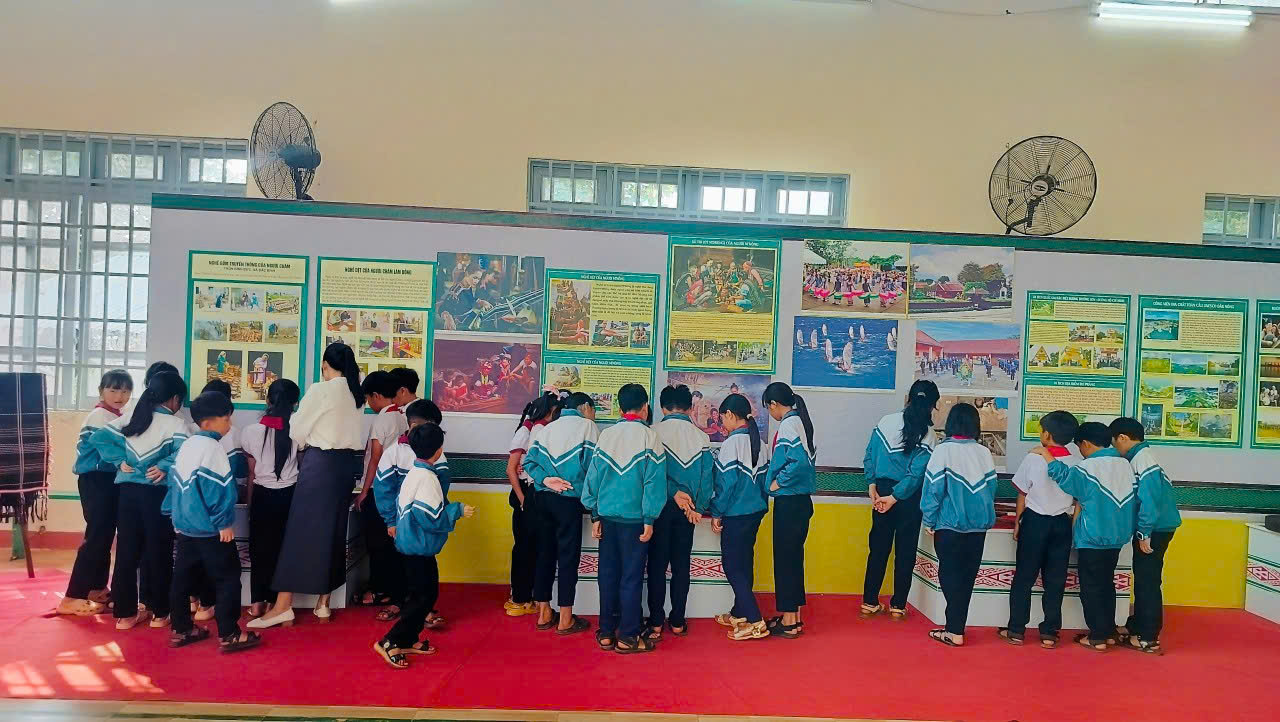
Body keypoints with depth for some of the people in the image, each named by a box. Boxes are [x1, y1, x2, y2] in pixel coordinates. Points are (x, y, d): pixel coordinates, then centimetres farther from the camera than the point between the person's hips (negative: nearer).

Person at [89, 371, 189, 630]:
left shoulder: (130, 418, 9)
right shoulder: (174, 423, -8)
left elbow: (98, 438, 5)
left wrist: (120, 461, 3)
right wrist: (164, 467, -11)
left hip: (127, 490, 5)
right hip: (156, 493, -5)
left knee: (127, 550, 11)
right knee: (158, 551, 6)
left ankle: (125, 613, 17)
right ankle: (159, 612, 15)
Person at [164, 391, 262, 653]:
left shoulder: (187, 445, 10)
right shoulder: (212, 448, -17)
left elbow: (175, 481, 15)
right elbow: (218, 488, -21)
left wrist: (175, 514, 21)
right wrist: (224, 523, -15)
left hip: (185, 525, 9)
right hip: (209, 528, -9)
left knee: (183, 577, 14)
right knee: (227, 578, -2)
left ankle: (181, 630, 23)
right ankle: (229, 635, -1)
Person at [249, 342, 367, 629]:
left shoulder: (320, 391, -10)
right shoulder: (356, 394, 8)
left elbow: (297, 431, -3)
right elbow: (356, 433, 9)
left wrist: (305, 444, 18)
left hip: (321, 462, -6)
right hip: (347, 462, 6)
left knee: (302, 530, -3)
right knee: (333, 531, 10)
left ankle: (283, 606, -2)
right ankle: (323, 603, 16)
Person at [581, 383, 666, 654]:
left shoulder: (606, 435, 2)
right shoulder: (650, 437, -7)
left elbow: (593, 475, 3)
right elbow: (654, 480, -9)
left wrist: (595, 515, 10)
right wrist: (649, 520, -4)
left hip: (607, 516, 4)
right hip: (634, 517, -3)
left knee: (608, 574, 12)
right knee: (631, 577, 4)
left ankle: (606, 633, 19)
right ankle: (627, 637, 10)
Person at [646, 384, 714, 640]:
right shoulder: (701, 437, 2)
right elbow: (708, 475, 0)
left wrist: (673, 492, -10)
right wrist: (699, 508, 2)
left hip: (661, 505, -2)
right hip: (687, 509, 2)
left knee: (657, 564, 5)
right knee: (681, 565, 11)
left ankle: (656, 623, 7)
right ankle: (677, 622, 16)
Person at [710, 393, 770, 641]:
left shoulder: (732, 442, -16)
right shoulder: (756, 441, 7)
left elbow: (727, 481, -17)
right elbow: (762, 476, 11)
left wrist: (716, 513, -9)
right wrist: (762, 503, 18)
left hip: (736, 514, -8)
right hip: (755, 510, 8)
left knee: (732, 566, -1)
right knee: (744, 563, 17)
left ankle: (755, 621, -4)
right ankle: (739, 613, 28)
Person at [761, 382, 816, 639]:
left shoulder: (788, 425, -16)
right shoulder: (800, 421, 11)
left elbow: (799, 461, -26)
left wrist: (777, 482, -14)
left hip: (788, 502, -9)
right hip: (801, 500, 9)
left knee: (785, 559, 0)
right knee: (794, 557, 16)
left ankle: (789, 622, 7)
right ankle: (793, 616, 25)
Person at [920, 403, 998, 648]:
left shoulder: (944, 450, -11)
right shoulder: (984, 453, 0)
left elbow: (934, 488, -10)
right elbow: (991, 487, 5)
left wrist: (929, 521, -1)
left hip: (950, 525, -4)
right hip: (978, 525, 4)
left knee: (950, 576, 5)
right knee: (967, 577, 12)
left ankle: (955, 632, 3)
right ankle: (956, 626, 18)